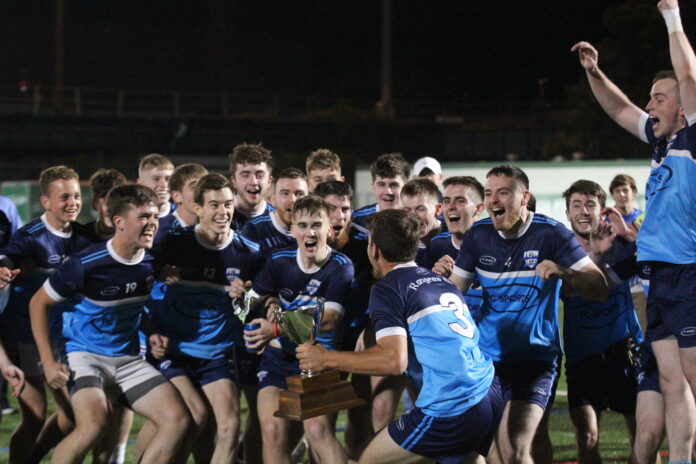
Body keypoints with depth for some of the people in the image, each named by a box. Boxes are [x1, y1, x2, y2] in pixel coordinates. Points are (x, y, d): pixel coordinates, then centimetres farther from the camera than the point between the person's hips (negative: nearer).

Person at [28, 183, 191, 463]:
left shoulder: (152, 262, -2)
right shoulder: (85, 265, -17)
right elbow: (38, 303, -6)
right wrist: (49, 362, -11)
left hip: (129, 359, 6)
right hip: (85, 353, -6)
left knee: (178, 420, -11)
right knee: (93, 424, -32)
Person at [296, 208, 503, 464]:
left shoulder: (387, 289, -3)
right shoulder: (442, 282, 18)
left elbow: (395, 360, -14)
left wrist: (327, 359, -6)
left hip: (451, 411, -7)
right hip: (491, 396, 7)